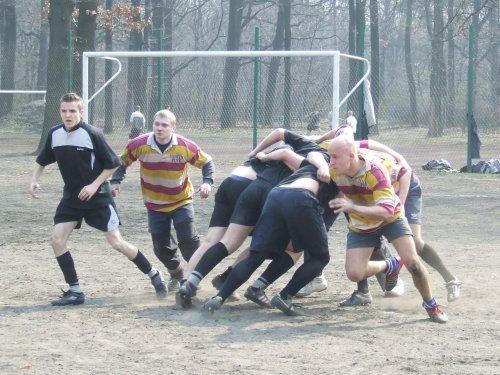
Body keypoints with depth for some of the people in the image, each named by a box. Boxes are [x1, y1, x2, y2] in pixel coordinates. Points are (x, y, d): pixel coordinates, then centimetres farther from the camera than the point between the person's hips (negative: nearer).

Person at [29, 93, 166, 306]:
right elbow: (43, 160, 17)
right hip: (71, 197, 5)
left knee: (116, 243, -6)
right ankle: (75, 292, 0)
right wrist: (34, 181, 3)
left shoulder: (91, 134, -16)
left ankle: (153, 274, 14)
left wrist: (94, 186, -15)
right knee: (57, 240, -9)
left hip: (97, 197, -5)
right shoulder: (55, 134, 0)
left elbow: (112, 164, -9)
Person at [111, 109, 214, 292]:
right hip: (155, 205, 2)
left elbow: (206, 162, -3)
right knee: (161, 247, 2)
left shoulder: (186, 146, -18)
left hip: (181, 201, -2)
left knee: (188, 239, -12)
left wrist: (207, 182, -19)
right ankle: (176, 275, 30)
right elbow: (123, 162, 2)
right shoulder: (139, 145, -16)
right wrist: (116, 182, -12)